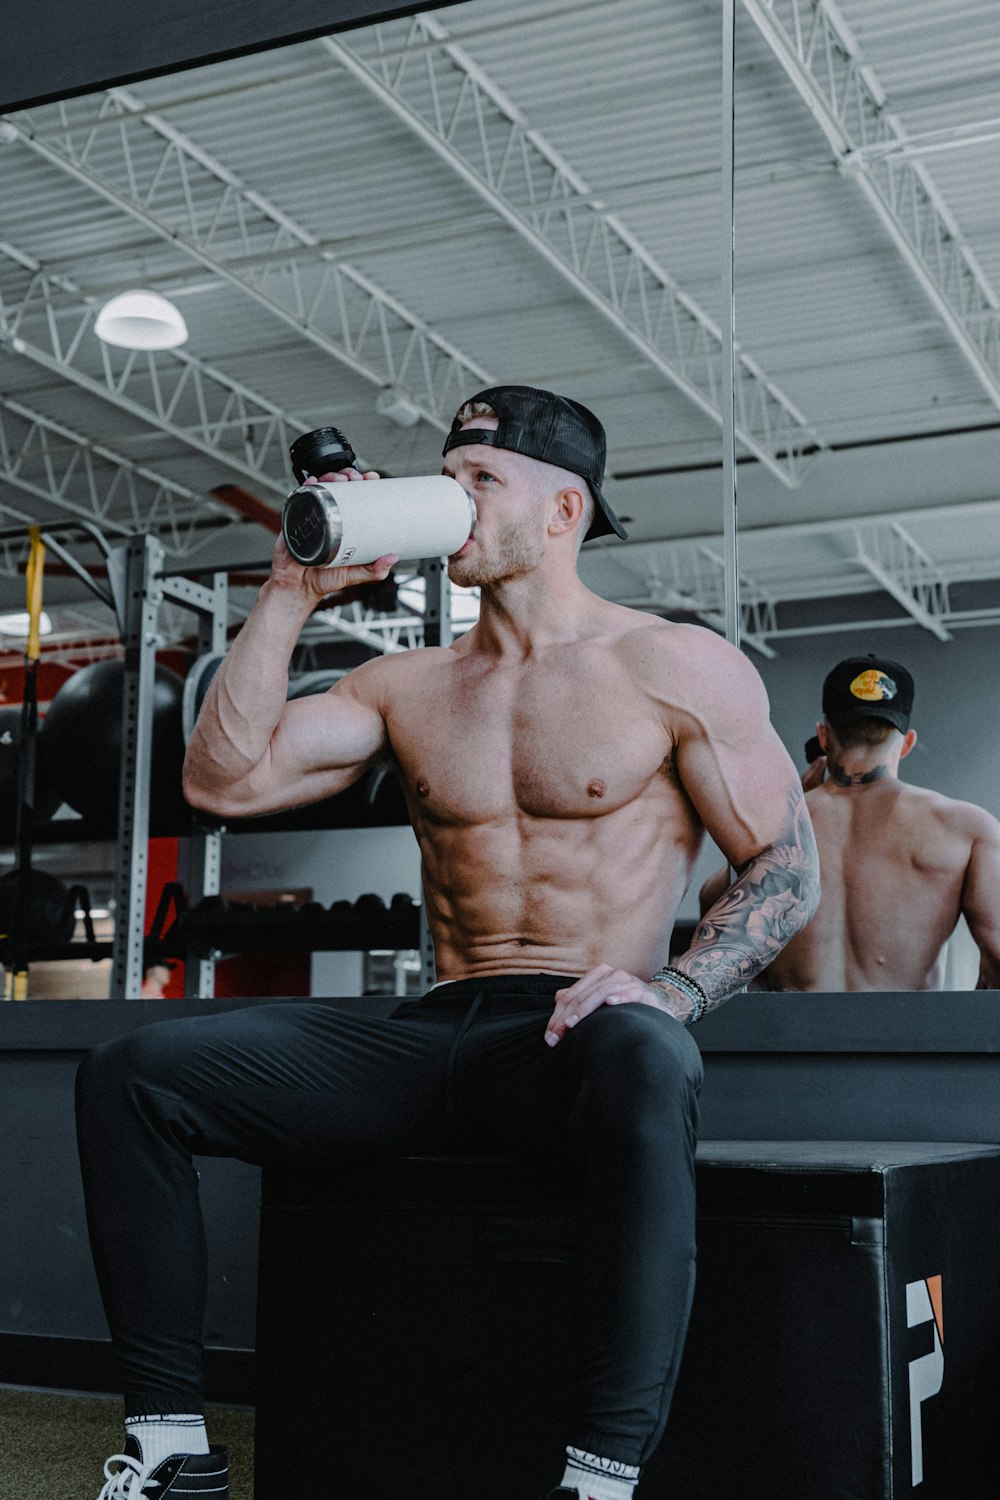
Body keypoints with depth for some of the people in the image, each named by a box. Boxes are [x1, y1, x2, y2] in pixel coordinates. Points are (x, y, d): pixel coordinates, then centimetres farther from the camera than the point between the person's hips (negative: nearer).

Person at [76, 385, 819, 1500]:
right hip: (434, 1040, 5)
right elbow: (223, 779, 6)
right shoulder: (406, 686, 16)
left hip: (574, 1039, -4)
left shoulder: (678, 667, 4)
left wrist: (665, 995, -17)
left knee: (643, 1061, -43)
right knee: (132, 1073, -11)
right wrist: (292, 593, 5)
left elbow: (786, 871, 1)